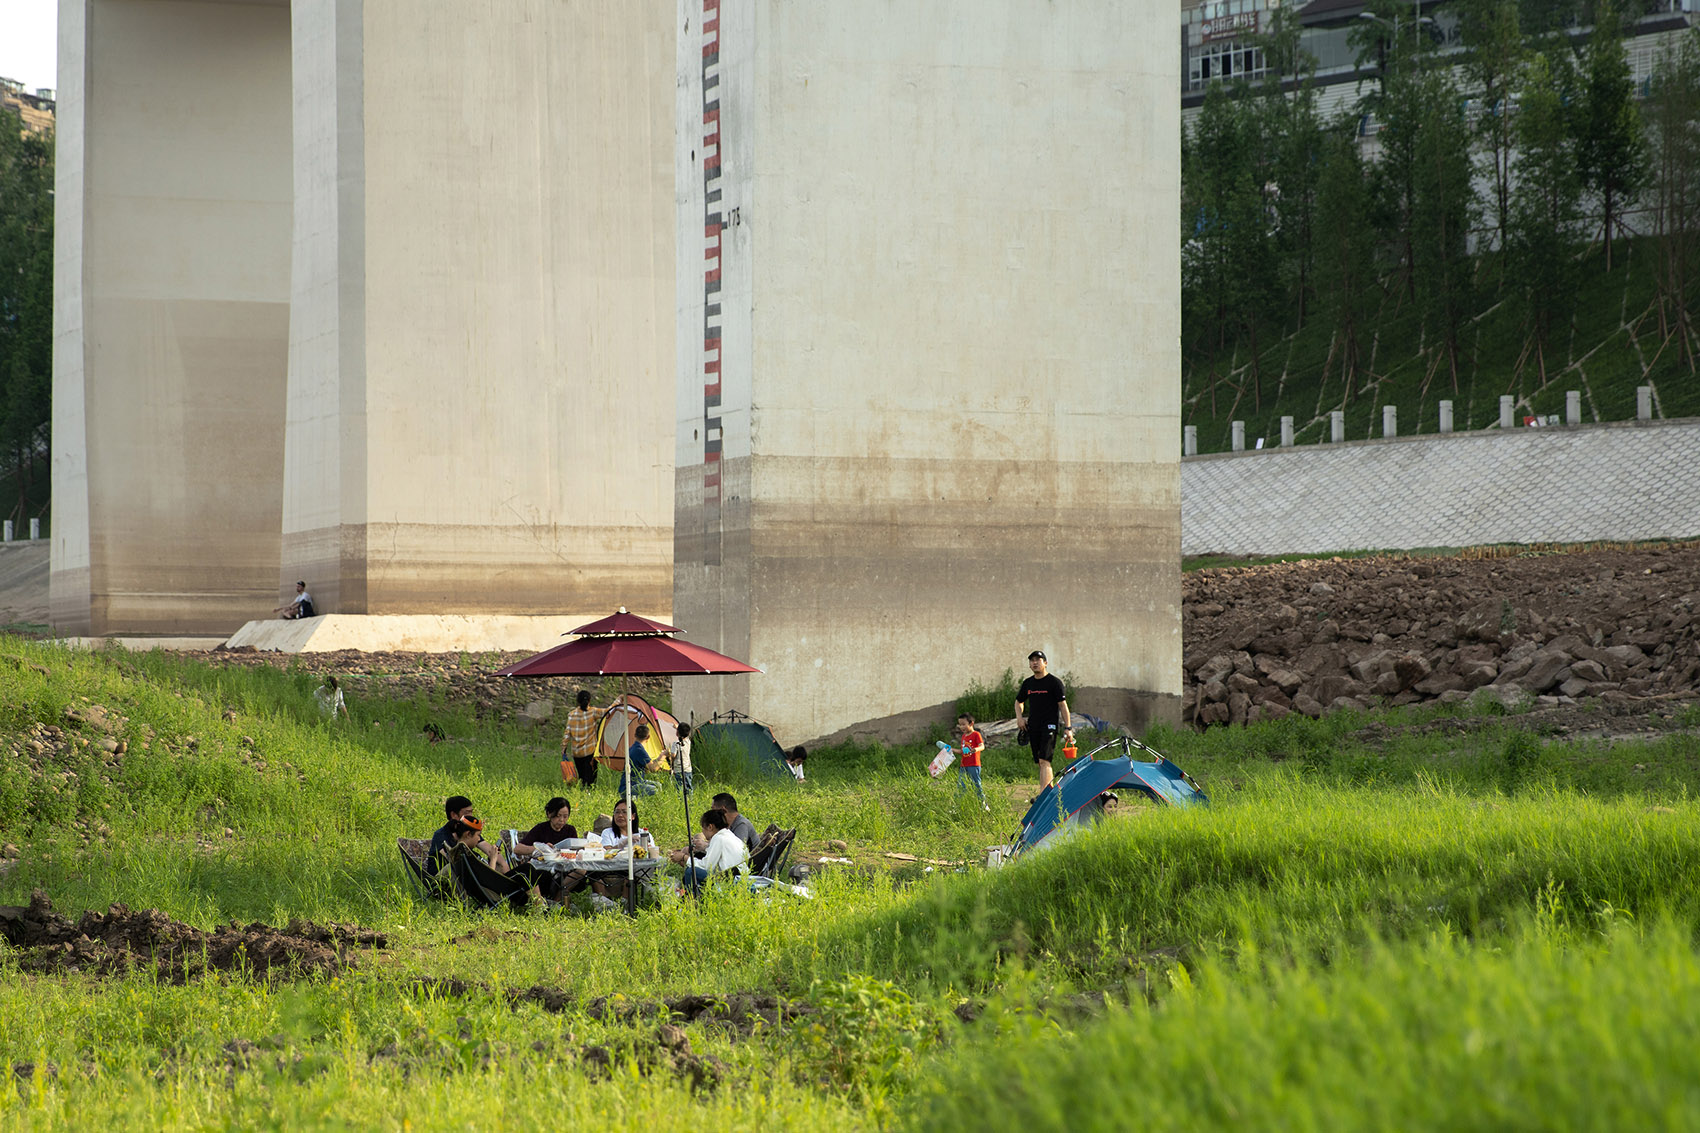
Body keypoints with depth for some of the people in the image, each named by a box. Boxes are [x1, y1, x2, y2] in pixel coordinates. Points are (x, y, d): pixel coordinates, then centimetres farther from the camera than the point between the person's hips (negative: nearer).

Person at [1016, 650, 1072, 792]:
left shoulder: (1054, 682, -4)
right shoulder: (1028, 683, 13)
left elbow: (1063, 705, -5)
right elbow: (1019, 702, 27)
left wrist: (1068, 728, -10)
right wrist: (1019, 717, 8)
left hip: (1049, 725, -6)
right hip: (1033, 726, 6)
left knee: (1044, 760, -17)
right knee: (1040, 762, 9)